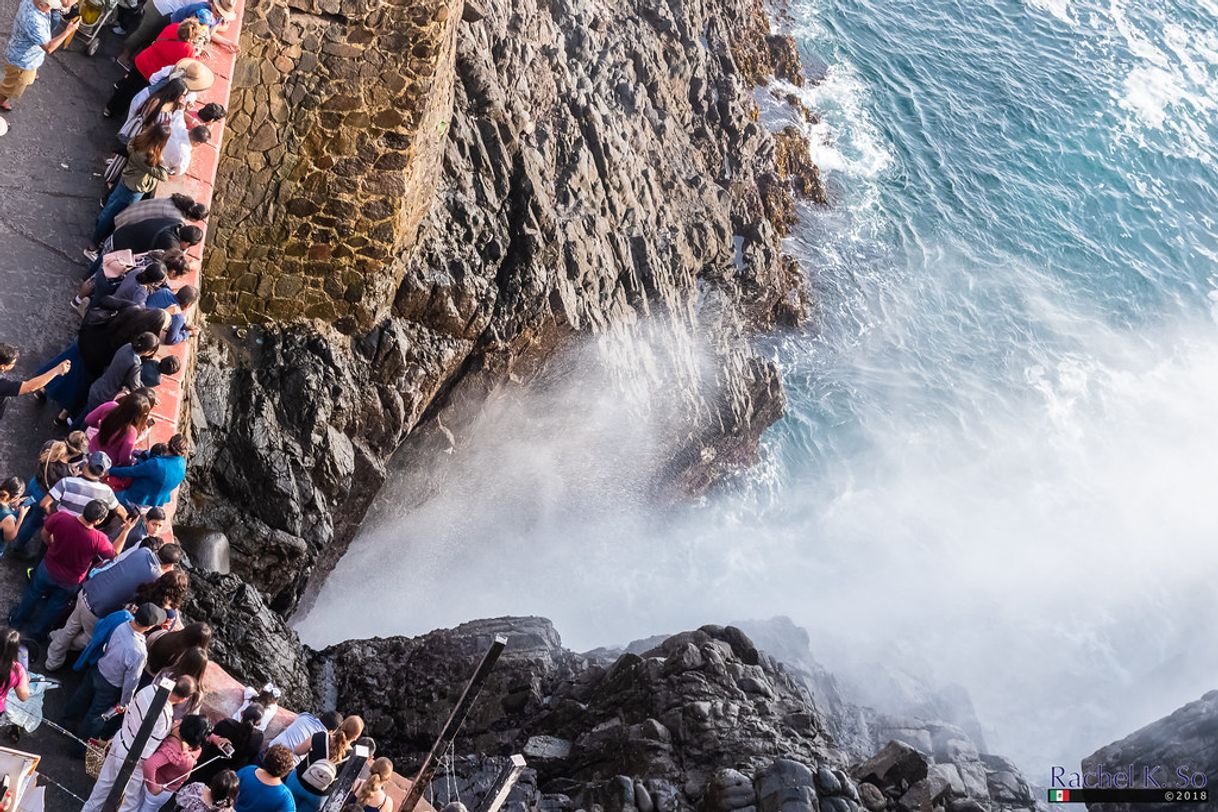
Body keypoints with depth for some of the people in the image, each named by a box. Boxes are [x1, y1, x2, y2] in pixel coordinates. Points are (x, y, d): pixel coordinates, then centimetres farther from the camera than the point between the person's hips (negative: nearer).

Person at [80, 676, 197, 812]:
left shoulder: (150, 689, -18)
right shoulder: (165, 718, -37)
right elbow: (145, 755, -29)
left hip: (120, 740, 7)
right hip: (130, 759, -7)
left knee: (105, 781, 31)